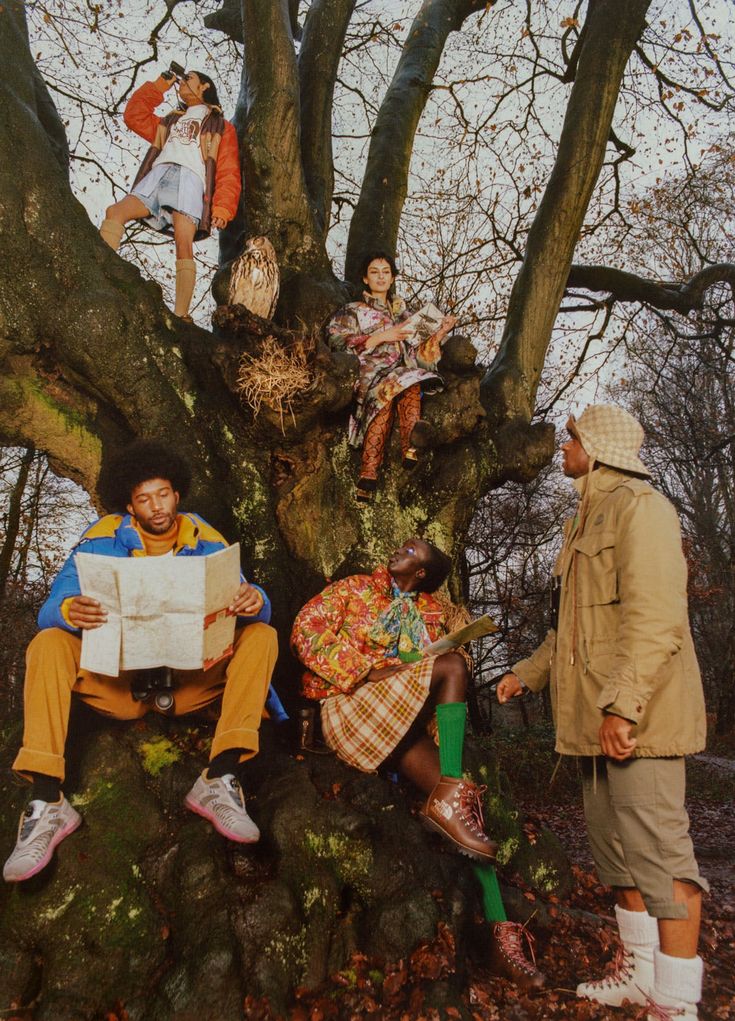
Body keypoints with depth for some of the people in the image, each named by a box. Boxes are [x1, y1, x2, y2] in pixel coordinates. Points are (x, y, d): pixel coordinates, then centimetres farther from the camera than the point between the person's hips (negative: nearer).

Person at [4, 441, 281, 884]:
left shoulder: (206, 541, -1)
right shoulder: (104, 539, -4)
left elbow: (250, 611, -7)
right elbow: (50, 610, -13)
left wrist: (254, 602, -34)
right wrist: (69, 611, -39)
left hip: (191, 681, 1)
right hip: (117, 683, 0)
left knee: (262, 636, -20)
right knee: (48, 645, -22)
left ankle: (220, 781, -29)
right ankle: (47, 802, -26)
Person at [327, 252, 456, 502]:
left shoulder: (402, 310, 32)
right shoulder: (352, 311, 22)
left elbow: (421, 352, 23)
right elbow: (337, 342, 0)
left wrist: (440, 331, 6)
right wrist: (380, 337, -6)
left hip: (404, 372, 3)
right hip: (368, 375, -3)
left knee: (409, 383, -35)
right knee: (389, 387, -38)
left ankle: (411, 443, -62)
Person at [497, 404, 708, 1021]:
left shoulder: (639, 507, -11)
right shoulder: (586, 521, 20)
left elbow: (655, 616, -22)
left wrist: (623, 703, -27)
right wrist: (530, 671, 28)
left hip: (637, 714, -10)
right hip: (598, 716, 10)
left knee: (658, 850, -5)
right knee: (615, 846, 18)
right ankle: (639, 971, 33)